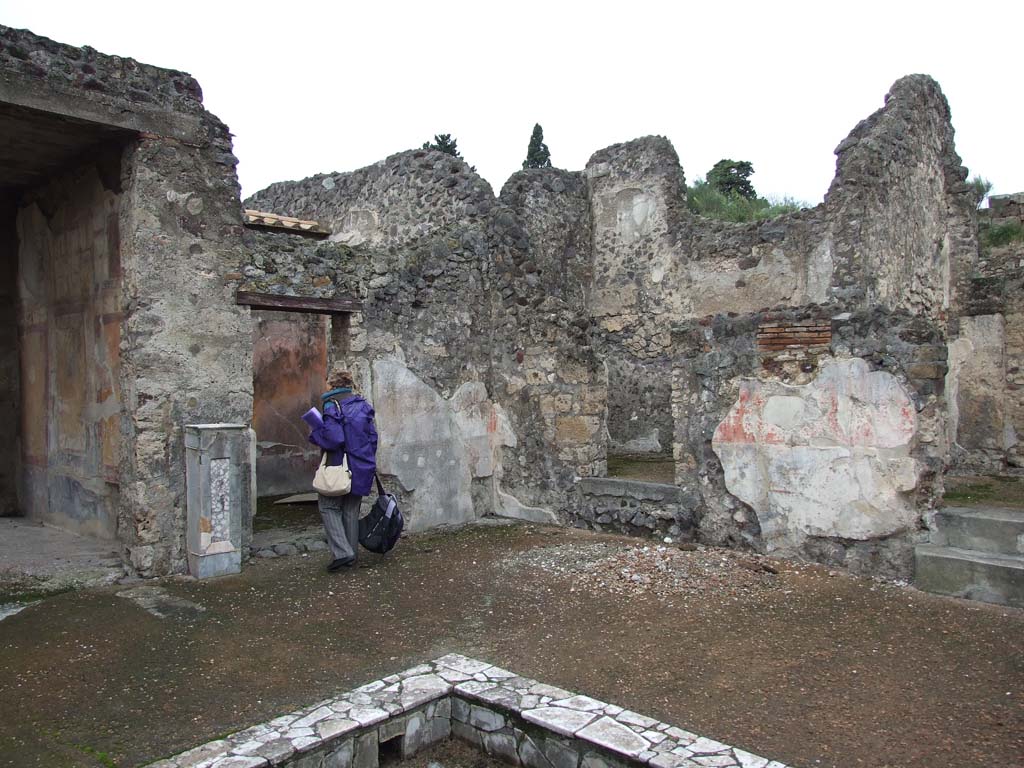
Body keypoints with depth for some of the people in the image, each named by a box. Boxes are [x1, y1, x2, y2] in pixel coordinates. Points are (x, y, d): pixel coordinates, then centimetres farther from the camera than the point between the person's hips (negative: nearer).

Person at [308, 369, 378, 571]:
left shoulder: (331, 405, -12)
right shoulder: (362, 405, 8)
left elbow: (334, 438, -20)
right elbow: (373, 436, 9)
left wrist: (315, 434, -3)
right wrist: (368, 460, 19)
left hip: (339, 465, -6)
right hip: (361, 468, 6)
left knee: (329, 506, 5)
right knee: (352, 510, 14)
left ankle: (341, 552, -7)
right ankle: (352, 554, 20)